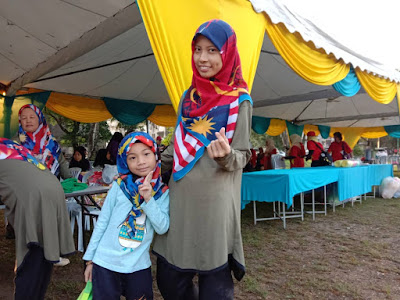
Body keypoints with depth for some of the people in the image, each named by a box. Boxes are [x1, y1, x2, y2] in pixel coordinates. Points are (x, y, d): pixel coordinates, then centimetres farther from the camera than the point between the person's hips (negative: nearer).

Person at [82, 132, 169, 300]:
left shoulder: (163, 193, -5)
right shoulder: (120, 185, -9)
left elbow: (162, 228, -12)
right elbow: (102, 222, -2)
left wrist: (149, 199, -24)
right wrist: (89, 258, 3)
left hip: (139, 266, 1)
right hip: (106, 262, -1)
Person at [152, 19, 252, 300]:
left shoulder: (239, 101, -4)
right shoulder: (188, 96, 11)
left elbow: (243, 155, -4)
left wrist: (226, 158, -25)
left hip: (215, 200, -5)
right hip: (180, 196, 5)